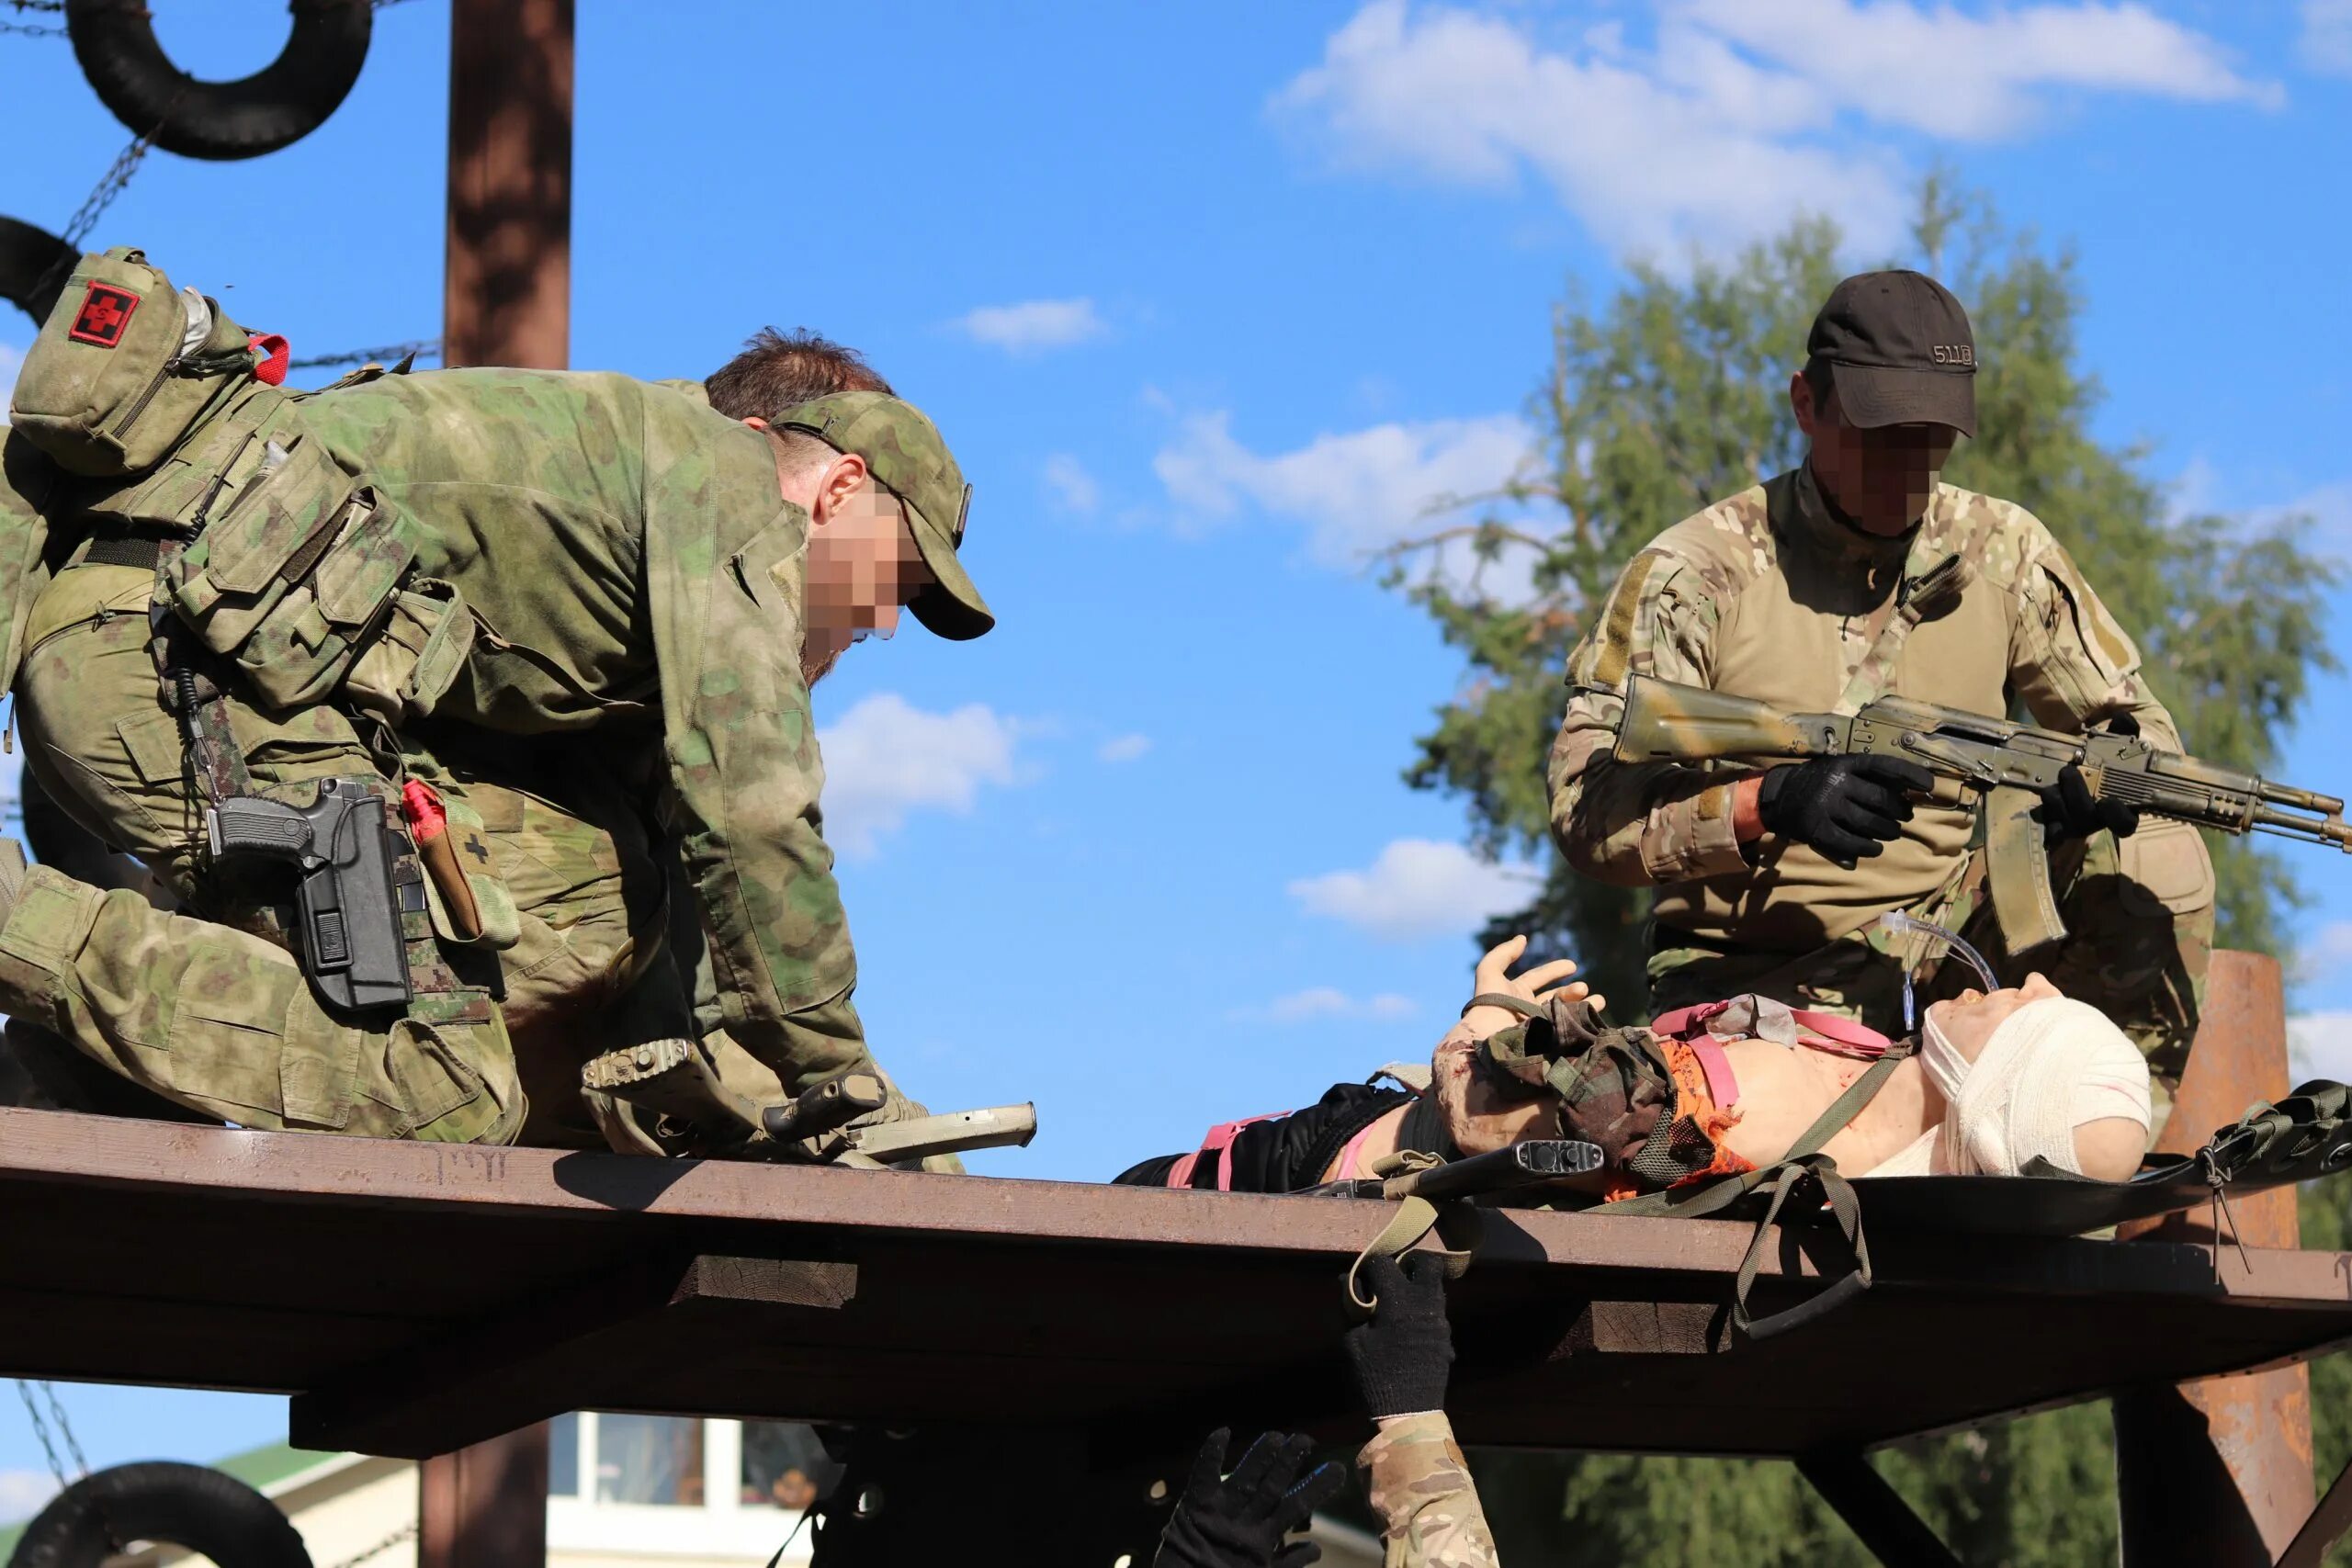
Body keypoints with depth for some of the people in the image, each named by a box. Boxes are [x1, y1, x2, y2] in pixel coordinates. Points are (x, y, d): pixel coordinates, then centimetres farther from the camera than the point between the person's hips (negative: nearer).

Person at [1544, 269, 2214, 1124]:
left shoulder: (2003, 552, 3)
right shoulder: (1693, 572, -9)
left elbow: (2135, 722, 9)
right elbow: (1586, 807, -16)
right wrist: (1772, 804, -33)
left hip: (1949, 932, 5)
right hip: (1758, 981, -5)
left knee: (2157, 859, -15)